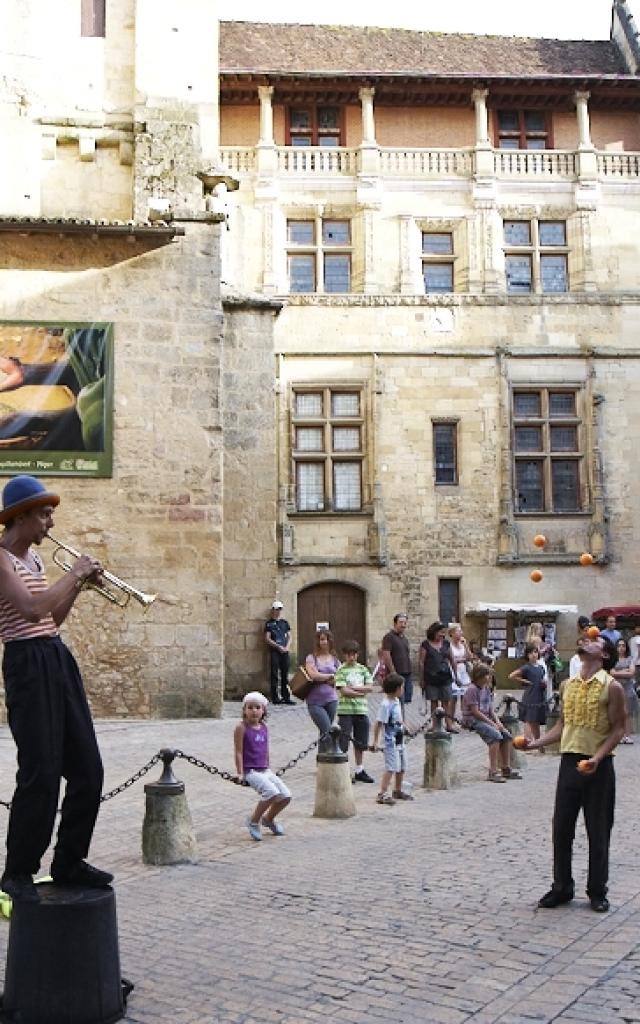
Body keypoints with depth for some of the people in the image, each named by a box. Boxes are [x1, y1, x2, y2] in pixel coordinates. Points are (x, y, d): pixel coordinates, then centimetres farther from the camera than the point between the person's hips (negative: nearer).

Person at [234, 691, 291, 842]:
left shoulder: (264, 728, 10)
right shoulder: (242, 727, -8)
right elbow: (238, 752, -10)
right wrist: (240, 773, -13)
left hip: (265, 771, 7)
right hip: (250, 771, -7)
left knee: (286, 796, -2)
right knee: (272, 792, -27)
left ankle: (268, 819, 26)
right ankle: (253, 821, -5)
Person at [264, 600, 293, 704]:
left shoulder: (285, 622, 15)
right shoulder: (269, 623, 3)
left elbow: (289, 636, 14)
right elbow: (267, 639, -3)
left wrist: (287, 647, -3)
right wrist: (278, 646, -11)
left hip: (284, 651, 4)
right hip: (274, 651, -4)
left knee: (285, 674, 5)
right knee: (275, 675, -4)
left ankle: (286, 697, 9)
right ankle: (275, 698, -2)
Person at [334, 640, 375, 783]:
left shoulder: (363, 669, 10)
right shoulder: (341, 670, -4)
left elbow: (370, 687, 1)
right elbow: (343, 691, -13)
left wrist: (354, 688, -9)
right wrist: (361, 692, -8)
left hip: (361, 709, 5)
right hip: (345, 709, -5)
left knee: (360, 743, 11)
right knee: (343, 742, -4)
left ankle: (359, 770, 22)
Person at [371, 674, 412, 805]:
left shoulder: (396, 701, 7)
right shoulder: (386, 704, -20)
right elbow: (378, 723, -20)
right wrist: (375, 742, -20)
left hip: (400, 741, 9)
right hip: (391, 743, -9)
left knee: (401, 767, 17)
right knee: (391, 768, -13)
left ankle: (398, 791, 32)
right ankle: (382, 794, -13)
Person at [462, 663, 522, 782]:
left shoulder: (486, 689, 13)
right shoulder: (472, 690, -14)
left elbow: (491, 709, 16)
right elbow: (475, 712, -18)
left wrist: (497, 721, -2)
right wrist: (492, 723, -17)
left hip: (486, 719, 9)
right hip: (472, 720, -9)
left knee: (506, 735, -4)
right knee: (495, 735, -28)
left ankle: (506, 768, 4)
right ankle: (493, 772, -29)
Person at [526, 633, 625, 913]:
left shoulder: (611, 687, -7)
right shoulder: (567, 685, 8)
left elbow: (618, 728, -8)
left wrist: (597, 758, -20)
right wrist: (535, 743, 2)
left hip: (597, 766, -4)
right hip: (569, 761, 5)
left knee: (598, 831, 5)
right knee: (561, 828, 7)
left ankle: (597, 892, 19)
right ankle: (562, 887, 21)